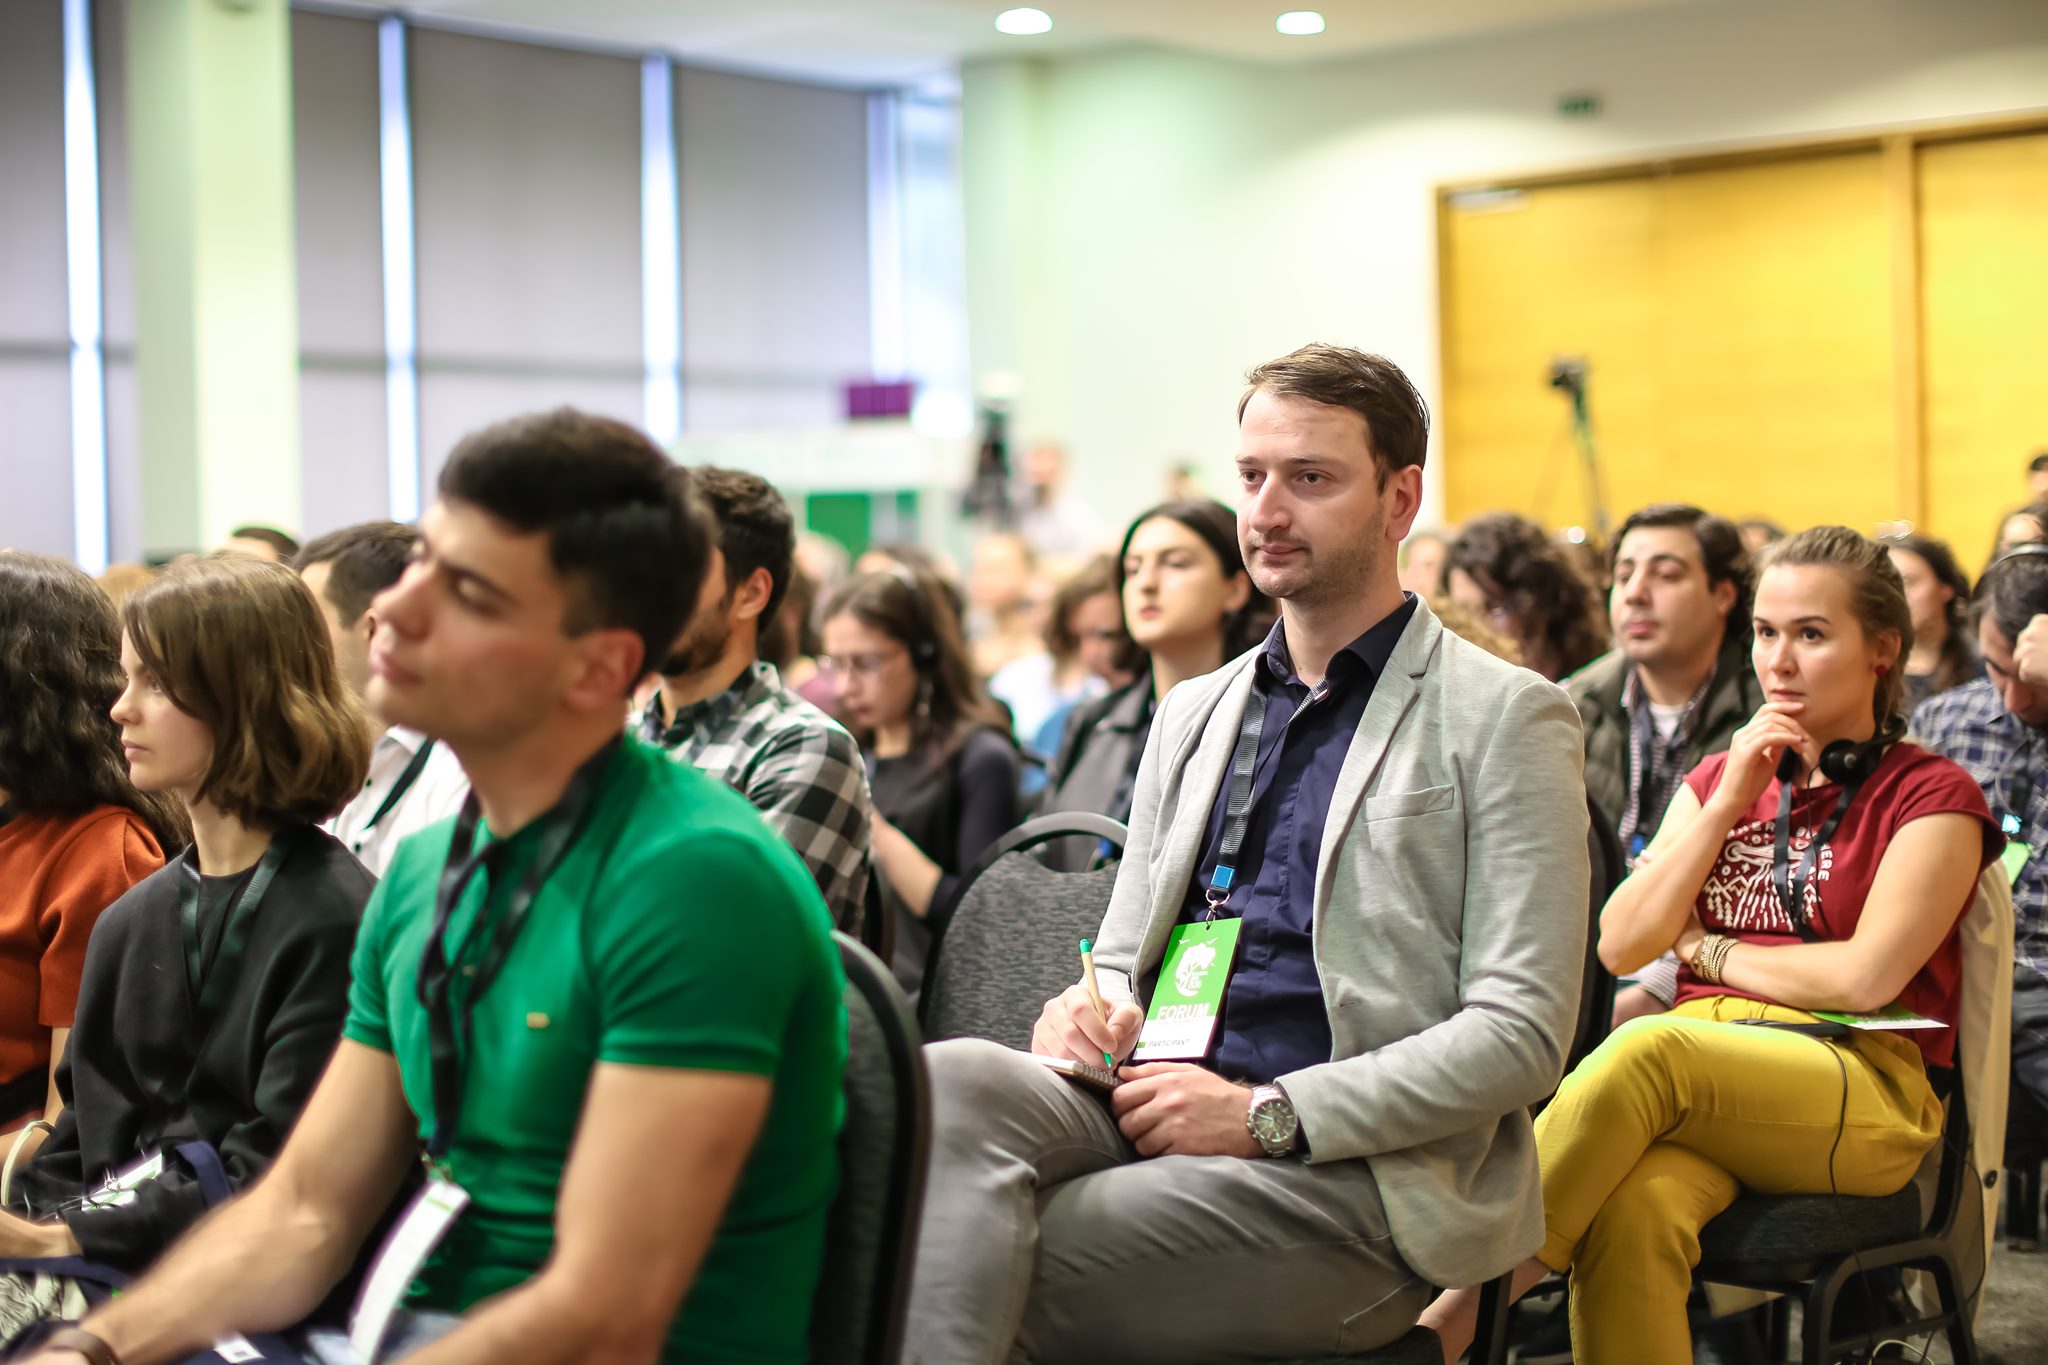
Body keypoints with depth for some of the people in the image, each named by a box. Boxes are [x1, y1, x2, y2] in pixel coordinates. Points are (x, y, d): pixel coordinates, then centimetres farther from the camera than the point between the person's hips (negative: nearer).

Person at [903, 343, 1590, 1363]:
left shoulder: (1503, 718, 4)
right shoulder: (1191, 714, 24)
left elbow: (1520, 1033, -5)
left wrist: (1266, 1115, -14)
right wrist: (1083, 1009, 0)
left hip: (1350, 1175, -5)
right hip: (1155, 1117, 5)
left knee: (998, 1269, -30)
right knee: (951, 1083, -29)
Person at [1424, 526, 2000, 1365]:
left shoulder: (1930, 795, 6)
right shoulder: (1717, 778, 21)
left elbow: (1866, 977, -8)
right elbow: (1621, 946, 9)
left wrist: (1706, 949, 5)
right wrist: (1728, 803, 1)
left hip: (1866, 1086, -4)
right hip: (1709, 1067, 4)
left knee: (1647, 1049, -36)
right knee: (1631, 1215, -34)